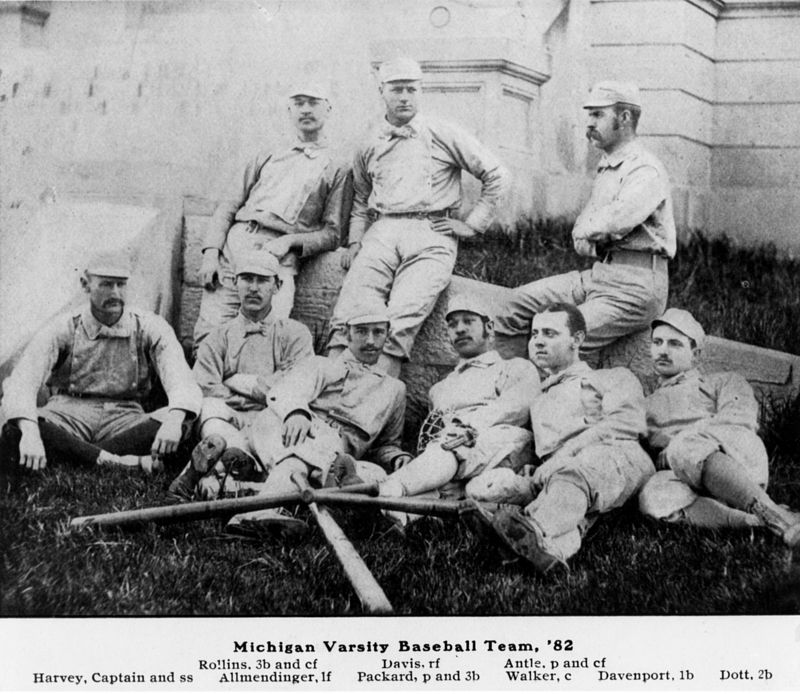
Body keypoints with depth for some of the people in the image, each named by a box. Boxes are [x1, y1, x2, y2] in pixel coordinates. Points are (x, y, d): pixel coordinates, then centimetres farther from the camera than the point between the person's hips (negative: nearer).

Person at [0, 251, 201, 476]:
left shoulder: (149, 327, -1)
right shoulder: (62, 329, -3)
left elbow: (180, 379, -15)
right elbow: (22, 382, -15)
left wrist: (174, 420, -39)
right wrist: (29, 432, -37)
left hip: (125, 419, 1)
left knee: (174, 423, -31)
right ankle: (123, 462, -33)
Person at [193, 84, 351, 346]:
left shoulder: (337, 170, 16)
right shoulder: (266, 159, 27)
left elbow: (333, 233, 8)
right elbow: (229, 206, 19)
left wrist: (290, 241, -10)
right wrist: (211, 251, 2)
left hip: (278, 256, -3)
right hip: (234, 244, 3)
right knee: (208, 337, -13)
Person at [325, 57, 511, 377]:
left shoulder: (443, 135, 11)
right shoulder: (370, 145, 22)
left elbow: (498, 176, 12)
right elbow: (360, 200, 31)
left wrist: (473, 223, 6)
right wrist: (355, 240, 14)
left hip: (431, 233, -3)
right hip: (382, 231, 3)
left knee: (403, 317, -25)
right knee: (351, 310, -20)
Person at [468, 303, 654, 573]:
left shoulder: (614, 378, 26)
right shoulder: (535, 400, 41)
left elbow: (625, 422, 5)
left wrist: (569, 450, -9)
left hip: (615, 456, -3)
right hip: (550, 472, 3)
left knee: (571, 471, -40)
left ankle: (538, 531, -68)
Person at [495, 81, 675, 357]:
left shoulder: (646, 170, -13)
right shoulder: (606, 168, 19)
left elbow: (615, 221, -28)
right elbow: (581, 231, 22)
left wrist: (586, 228, -6)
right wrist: (586, 240, -1)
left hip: (634, 285, -9)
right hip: (599, 273, 9)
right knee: (520, 302, 3)